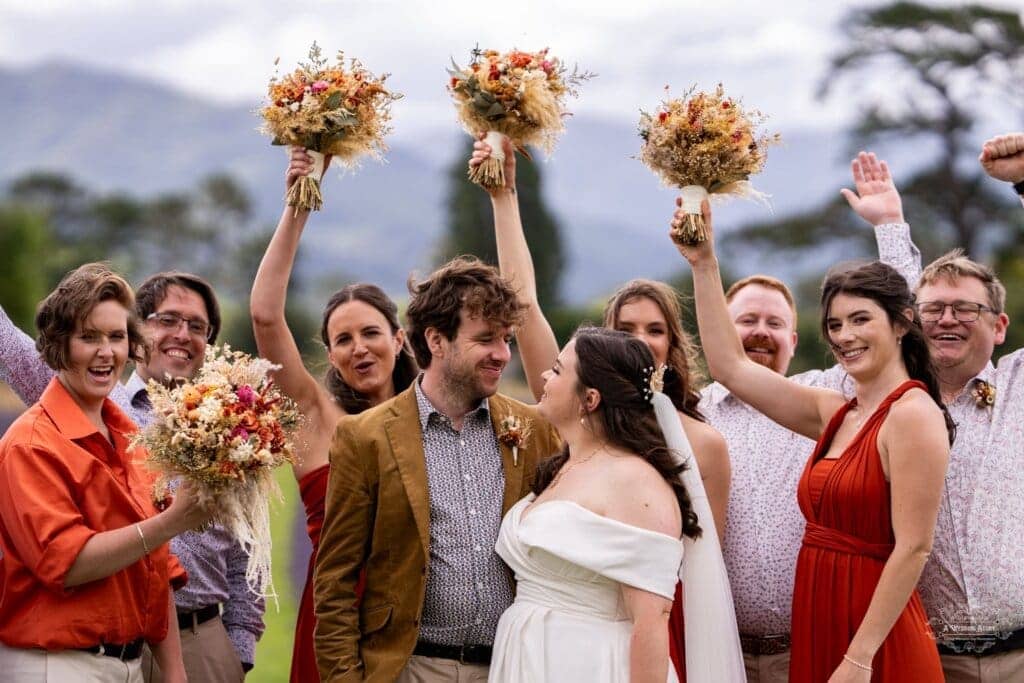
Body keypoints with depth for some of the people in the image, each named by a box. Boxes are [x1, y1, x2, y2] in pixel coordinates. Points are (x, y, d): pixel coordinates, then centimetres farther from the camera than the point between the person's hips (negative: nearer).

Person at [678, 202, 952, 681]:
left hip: (876, 644, -7)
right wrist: (704, 264, 11)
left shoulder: (913, 414, -12)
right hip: (818, 631, 7)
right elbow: (729, 366, 14)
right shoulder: (836, 414, 9)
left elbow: (913, 548, -17)